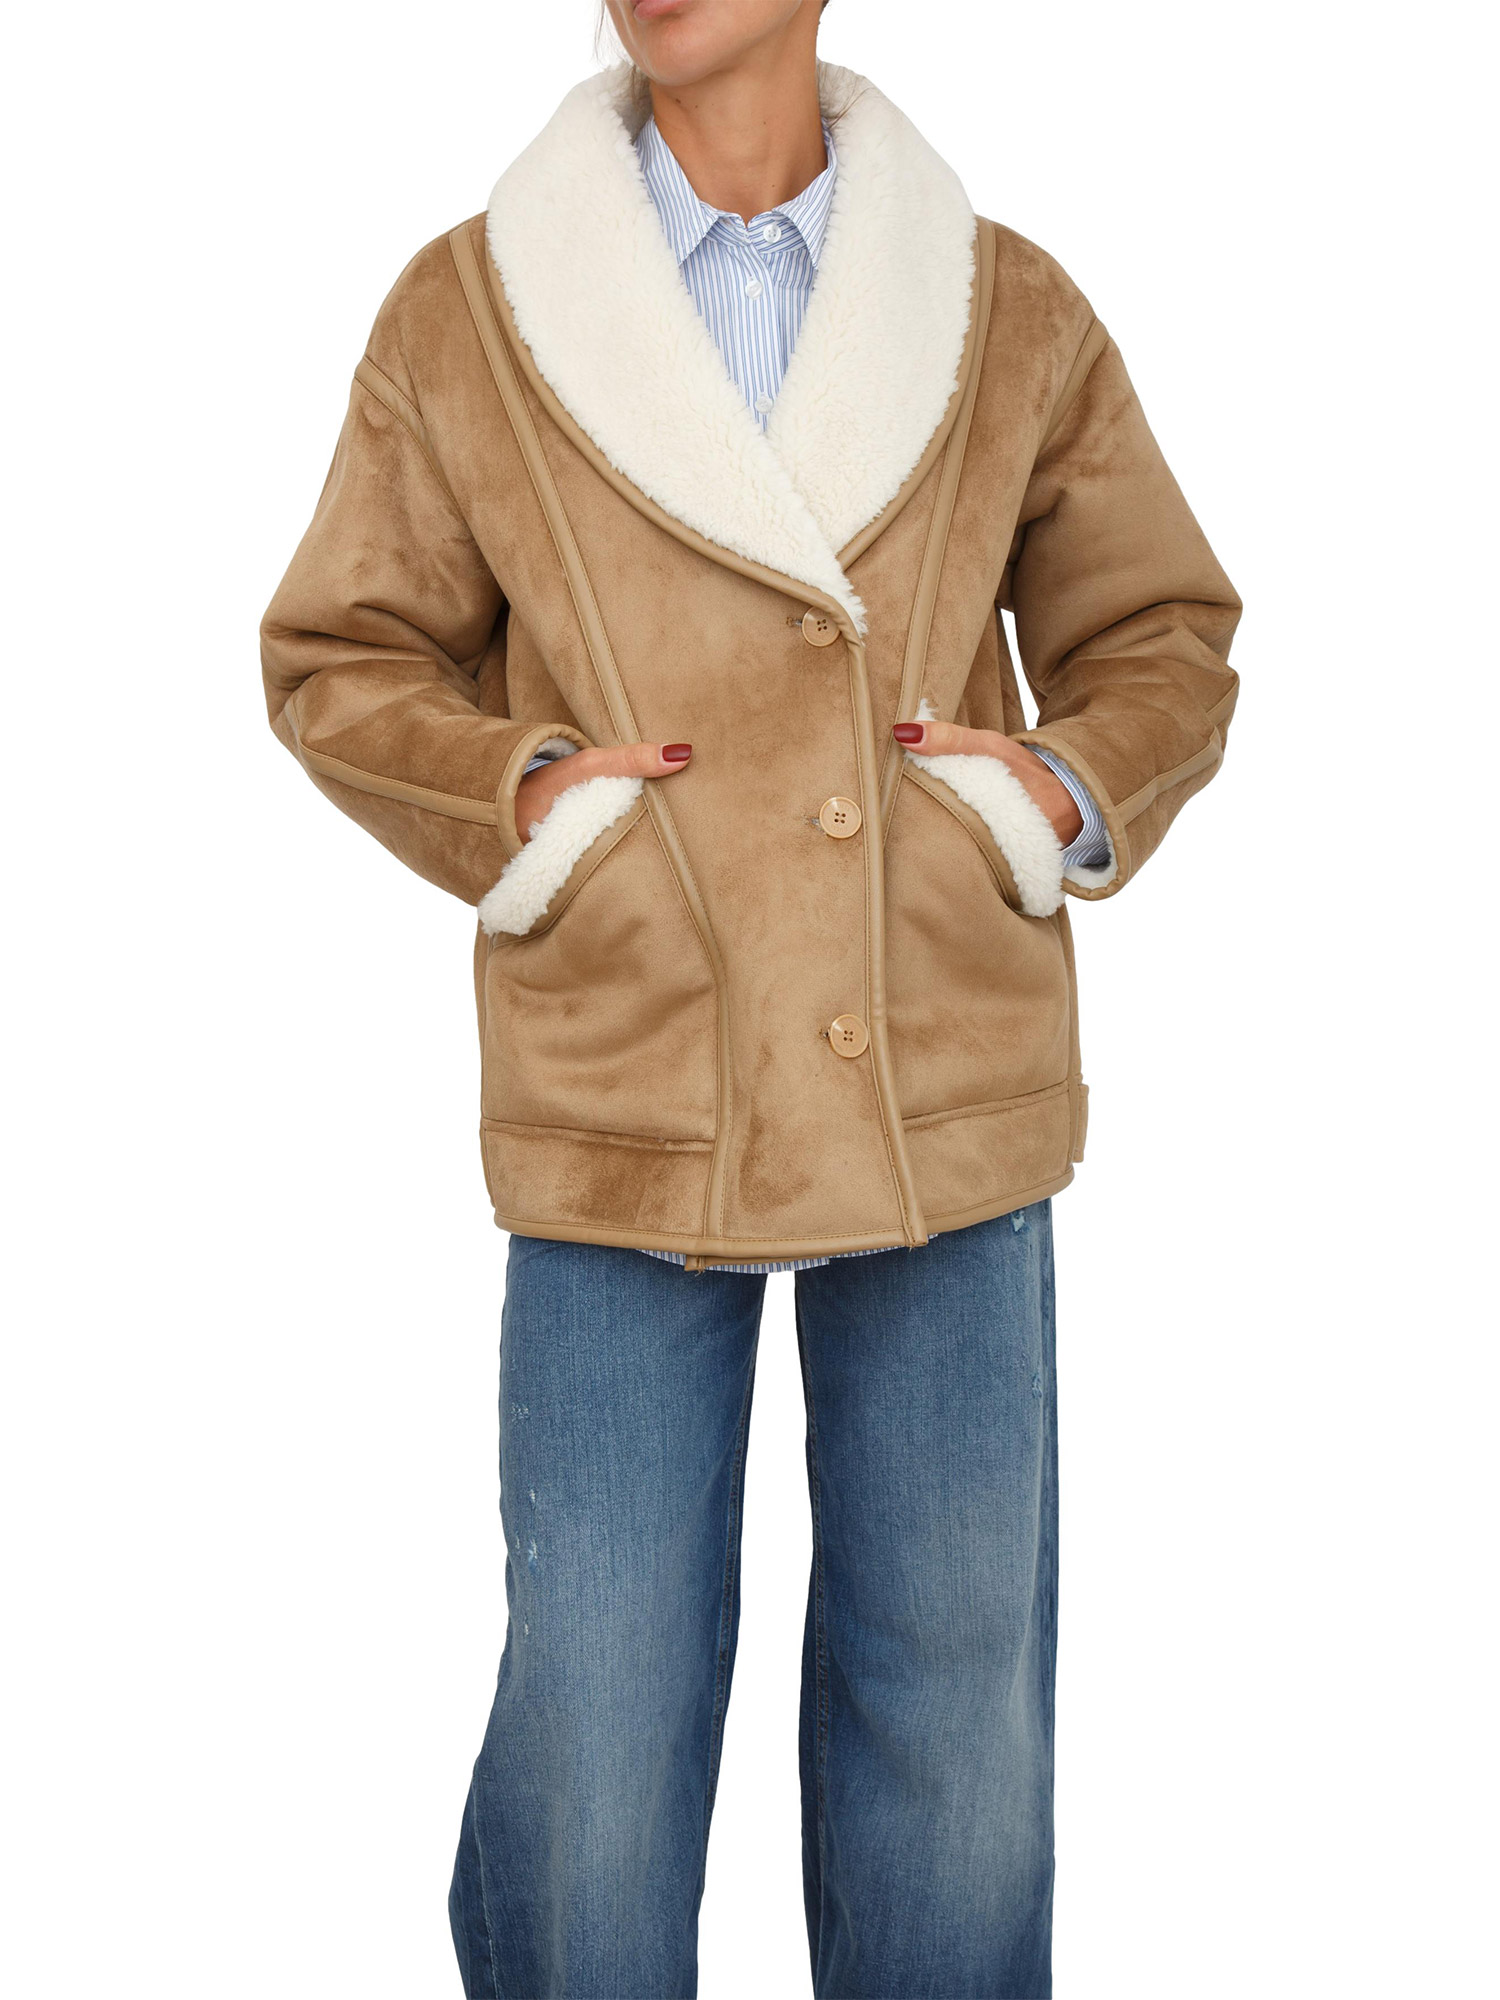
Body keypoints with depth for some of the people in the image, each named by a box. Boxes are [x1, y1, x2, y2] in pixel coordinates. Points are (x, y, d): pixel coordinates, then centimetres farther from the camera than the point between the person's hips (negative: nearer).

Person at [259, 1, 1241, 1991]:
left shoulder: (1015, 315, 6)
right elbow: (338, 661, 9)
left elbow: (1165, 639, 14)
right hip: (626, 1092, -1)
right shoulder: (465, 314, 2)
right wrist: (513, 798, -8)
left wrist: (1070, 787, -5)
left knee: (957, 1681, 12)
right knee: (596, 1698, 5)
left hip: (953, 1092, 2)